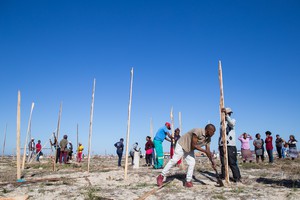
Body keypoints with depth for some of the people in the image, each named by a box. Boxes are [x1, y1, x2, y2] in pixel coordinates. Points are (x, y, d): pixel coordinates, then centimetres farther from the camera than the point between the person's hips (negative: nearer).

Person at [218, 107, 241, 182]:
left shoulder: (232, 120, 2)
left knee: (233, 163, -3)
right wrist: (219, 144, 12)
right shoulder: (222, 122, 16)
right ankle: (223, 177, 15)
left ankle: (237, 177, 6)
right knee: (223, 163, 7)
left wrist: (226, 114, -37)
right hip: (222, 145, 4)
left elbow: (231, 124, -25)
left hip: (231, 145, -4)